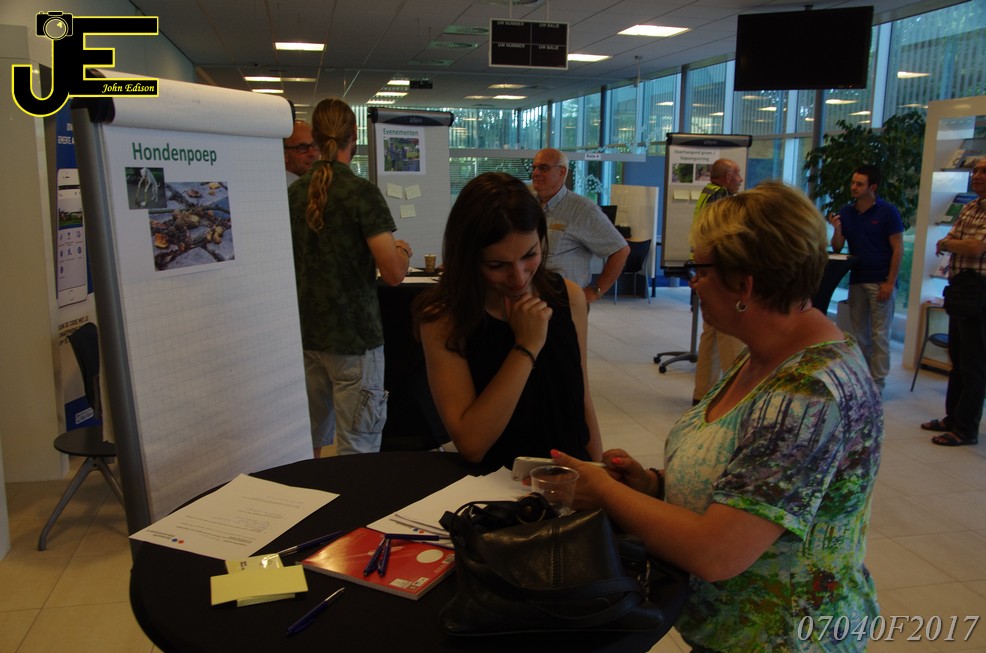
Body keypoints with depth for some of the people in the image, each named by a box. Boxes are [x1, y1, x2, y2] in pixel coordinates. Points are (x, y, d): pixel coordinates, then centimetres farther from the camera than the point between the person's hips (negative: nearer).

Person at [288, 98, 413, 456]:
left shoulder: (294, 192, 5)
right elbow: (394, 273, -18)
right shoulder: (361, 192, -13)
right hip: (353, 336, -6)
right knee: (358, 452, 1)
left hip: (307, 333, 7)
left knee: (308, 444, 16)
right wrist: (403, 251, 5)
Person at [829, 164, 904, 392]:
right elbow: (837, 249, 8)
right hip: (856, 280, 4)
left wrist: (890, 282, -12)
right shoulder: (845, 212, 6)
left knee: (879, 334, -1)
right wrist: (837, 229, -12)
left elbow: (898, 249, -6)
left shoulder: (887, 211, -6)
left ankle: (877, 382, 5)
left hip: (881, 281, -4)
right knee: (859, 333, 7)